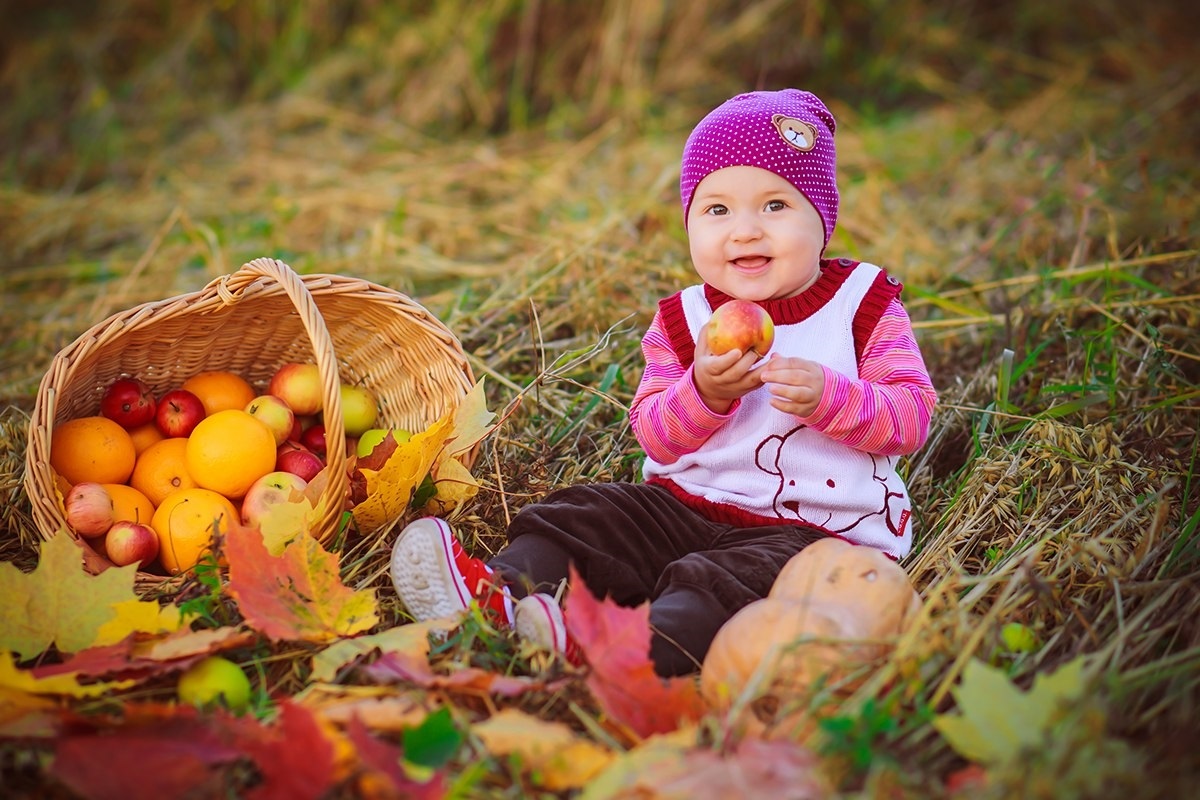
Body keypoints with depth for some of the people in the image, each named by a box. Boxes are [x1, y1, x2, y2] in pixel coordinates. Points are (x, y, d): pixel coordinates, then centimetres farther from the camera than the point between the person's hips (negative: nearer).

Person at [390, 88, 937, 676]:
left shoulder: (865, 304, 1)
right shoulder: (683, 319, 9)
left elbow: (912, 416, -6)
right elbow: (652, 434, 1)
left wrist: (827, 395, -24)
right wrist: (703, 394, -20)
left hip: (813, 527, -4)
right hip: (683, 504, 5)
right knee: (579, 516, -13)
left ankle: (645, 647, -56)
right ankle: (501, 595, -34)